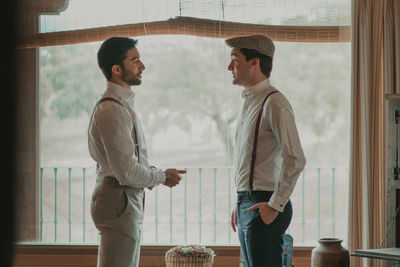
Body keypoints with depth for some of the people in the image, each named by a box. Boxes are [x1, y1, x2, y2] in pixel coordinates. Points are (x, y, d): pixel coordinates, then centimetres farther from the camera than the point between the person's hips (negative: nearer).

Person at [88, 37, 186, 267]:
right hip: (119, 201, -11)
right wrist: (162, 177, -8)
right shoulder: (111, 110, -19)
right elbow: (126, 172, -23)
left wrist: (152, 172, 6)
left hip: (130, 199, 11)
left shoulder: (124, 103, 15)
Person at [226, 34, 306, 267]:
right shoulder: (251, 101, 17)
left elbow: (295, 159, -20)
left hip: (264, 208, -10)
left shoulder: (274, 103, -13)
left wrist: (275, 205, -20)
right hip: (248, 204, 10)